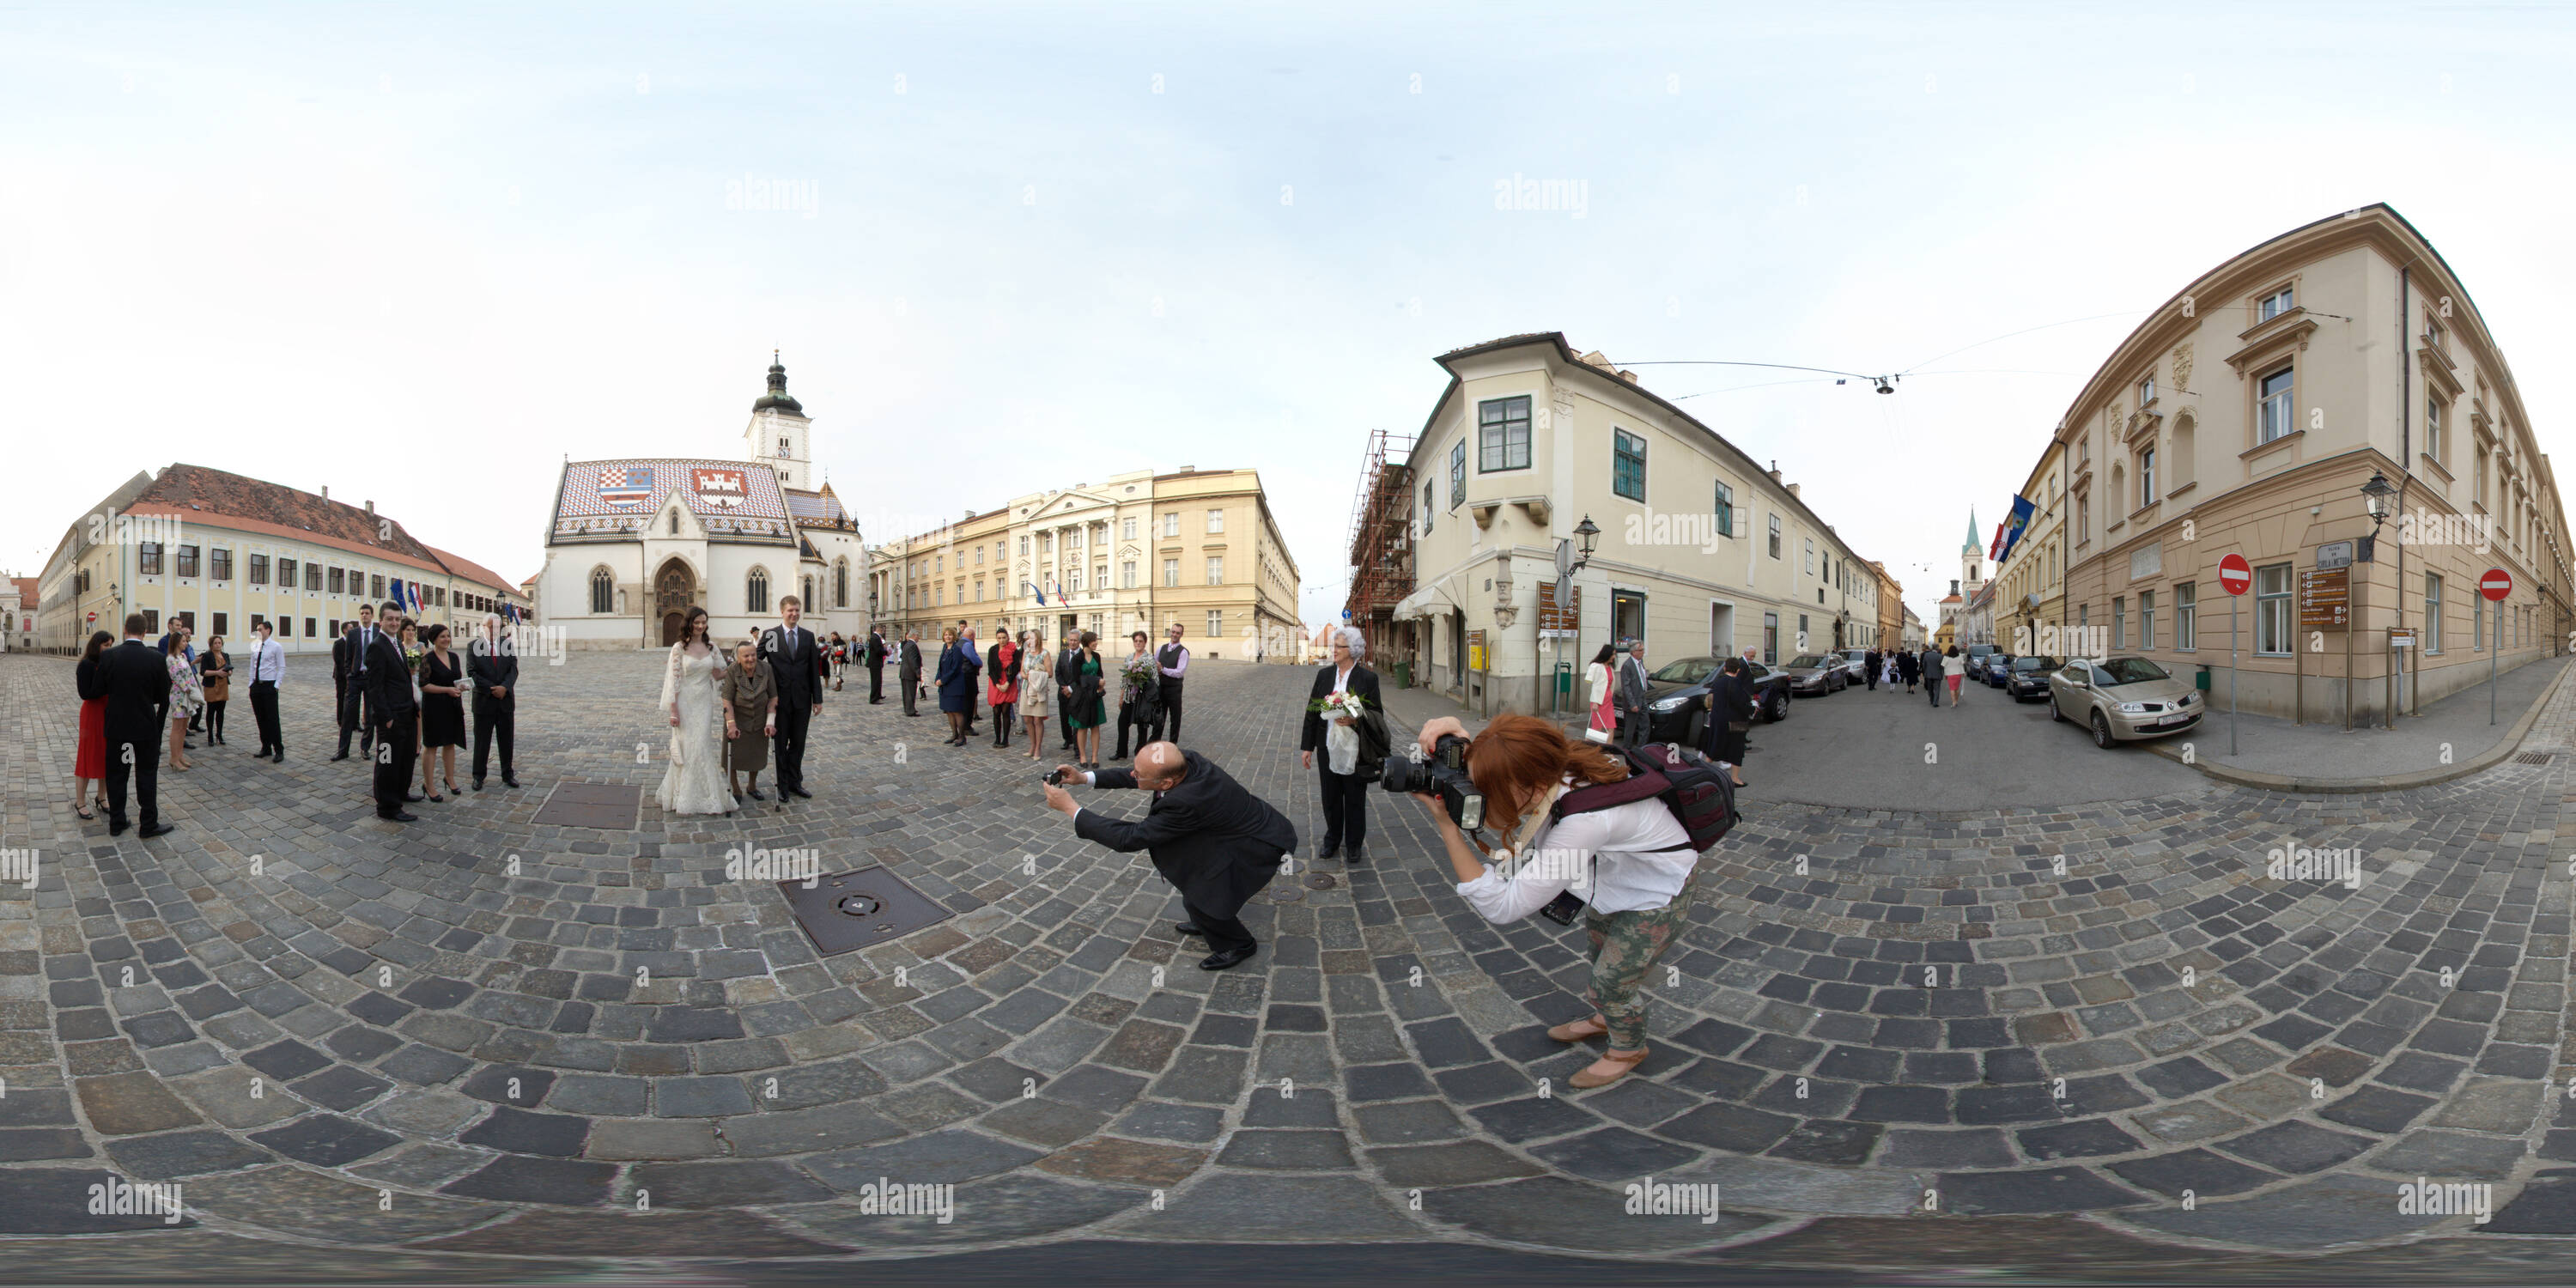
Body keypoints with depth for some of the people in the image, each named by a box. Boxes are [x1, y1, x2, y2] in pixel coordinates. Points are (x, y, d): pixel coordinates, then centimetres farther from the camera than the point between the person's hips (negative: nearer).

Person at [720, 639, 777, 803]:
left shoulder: (766, 669, -12)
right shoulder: (731, 671, -19)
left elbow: (773, 698, -7)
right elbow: (727, 700, -19)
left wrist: (770, 722, -12)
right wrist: (731, 725, -25)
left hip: (759, 722, 2)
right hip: (737, 719, -2)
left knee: (756, 756, 15)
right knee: (732, 757, 1)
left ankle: (752, 787, 36)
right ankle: (737, 791, 20)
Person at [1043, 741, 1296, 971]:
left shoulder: (1187, 801, -36)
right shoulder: (1186, 760, -13)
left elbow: (1129, 838, -27)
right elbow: (1132, 778, 7)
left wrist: (1070, 808, -23)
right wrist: (1085, 777, 0)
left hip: (1262, 846, -9)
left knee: (1200, 899, -8)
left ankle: (1239, 945, 18)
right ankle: (1206, 922, 39)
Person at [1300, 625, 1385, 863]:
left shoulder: (1367, 678, -7)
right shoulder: (1324, 674, 3)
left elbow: (1377, 714, -3)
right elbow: (1312, 710, 7)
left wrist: (1354, 721, -22)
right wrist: (1307, 746, 6)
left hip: (1355, 751, -3)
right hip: (1328, 748, 3)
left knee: (1355, 800, 9)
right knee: (1330, 798, 13)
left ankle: (1354, 843, 24)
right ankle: (1332, 840, 30)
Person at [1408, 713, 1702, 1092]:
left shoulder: (1583, 820, -47)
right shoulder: (1552, 770, -29)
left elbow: (1501, 906, -42)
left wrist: (1446, 824, -44)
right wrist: (1469, 750, -38)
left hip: (1662, 891, -7)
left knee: (1614, 978, 4)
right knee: (1596, 934, 24)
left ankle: (1628, 1049, 35)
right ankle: (1604, 1019, 52)